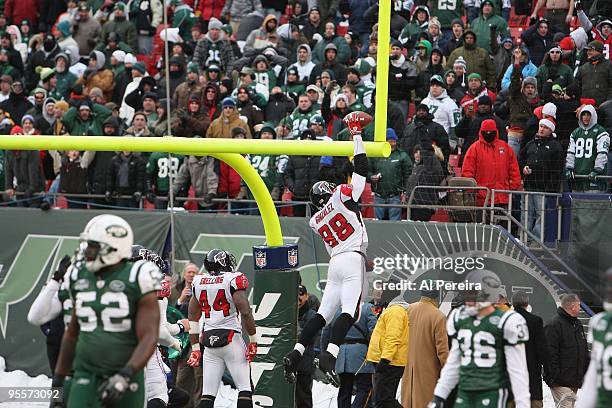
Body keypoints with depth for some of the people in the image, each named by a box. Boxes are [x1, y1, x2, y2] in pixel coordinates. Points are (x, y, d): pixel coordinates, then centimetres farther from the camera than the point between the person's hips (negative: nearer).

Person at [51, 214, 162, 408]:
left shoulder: (136, 280, -9)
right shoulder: (80, 278, 7)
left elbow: (149, 338, -15)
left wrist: (124, 376, -27)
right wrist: (58, 379, 20)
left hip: (125, 377, -3)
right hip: (86, 375, 3)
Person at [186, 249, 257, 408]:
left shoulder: (199, 283, 11)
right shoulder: (233, 280, -6)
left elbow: (193, 317, 14)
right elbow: (245, 312, -14)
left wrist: (195, 348, 19)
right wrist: (253, 340, -5)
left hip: (209, 341, 5)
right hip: (231, 339, -5)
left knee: (208, 393, 6)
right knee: (245, 388, -1)